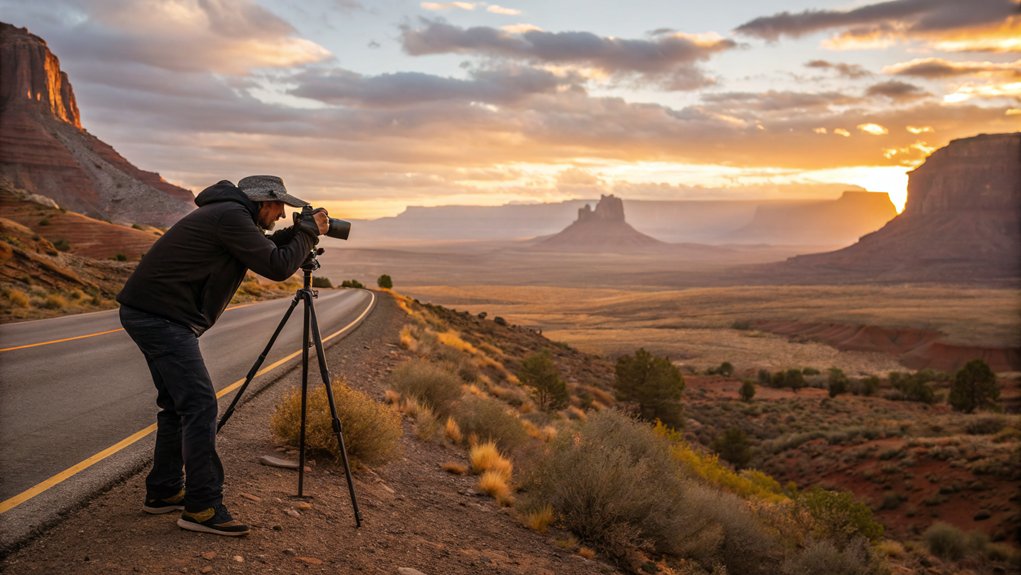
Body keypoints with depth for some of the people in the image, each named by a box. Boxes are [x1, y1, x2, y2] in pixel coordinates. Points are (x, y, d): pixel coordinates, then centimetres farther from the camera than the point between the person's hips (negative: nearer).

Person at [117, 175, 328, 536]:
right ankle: (202, 507, -9)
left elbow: (262, 249, 31)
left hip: (148, 313, 11)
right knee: (199, 404, -12)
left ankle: (163, 492, 24)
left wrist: (298, 233, 18)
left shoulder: (227, 215, 19)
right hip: (161, 315, -11)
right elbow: (277, 267, -15)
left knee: (178, 403, 16)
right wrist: (309, 233, -1)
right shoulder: (231, 216, -13)